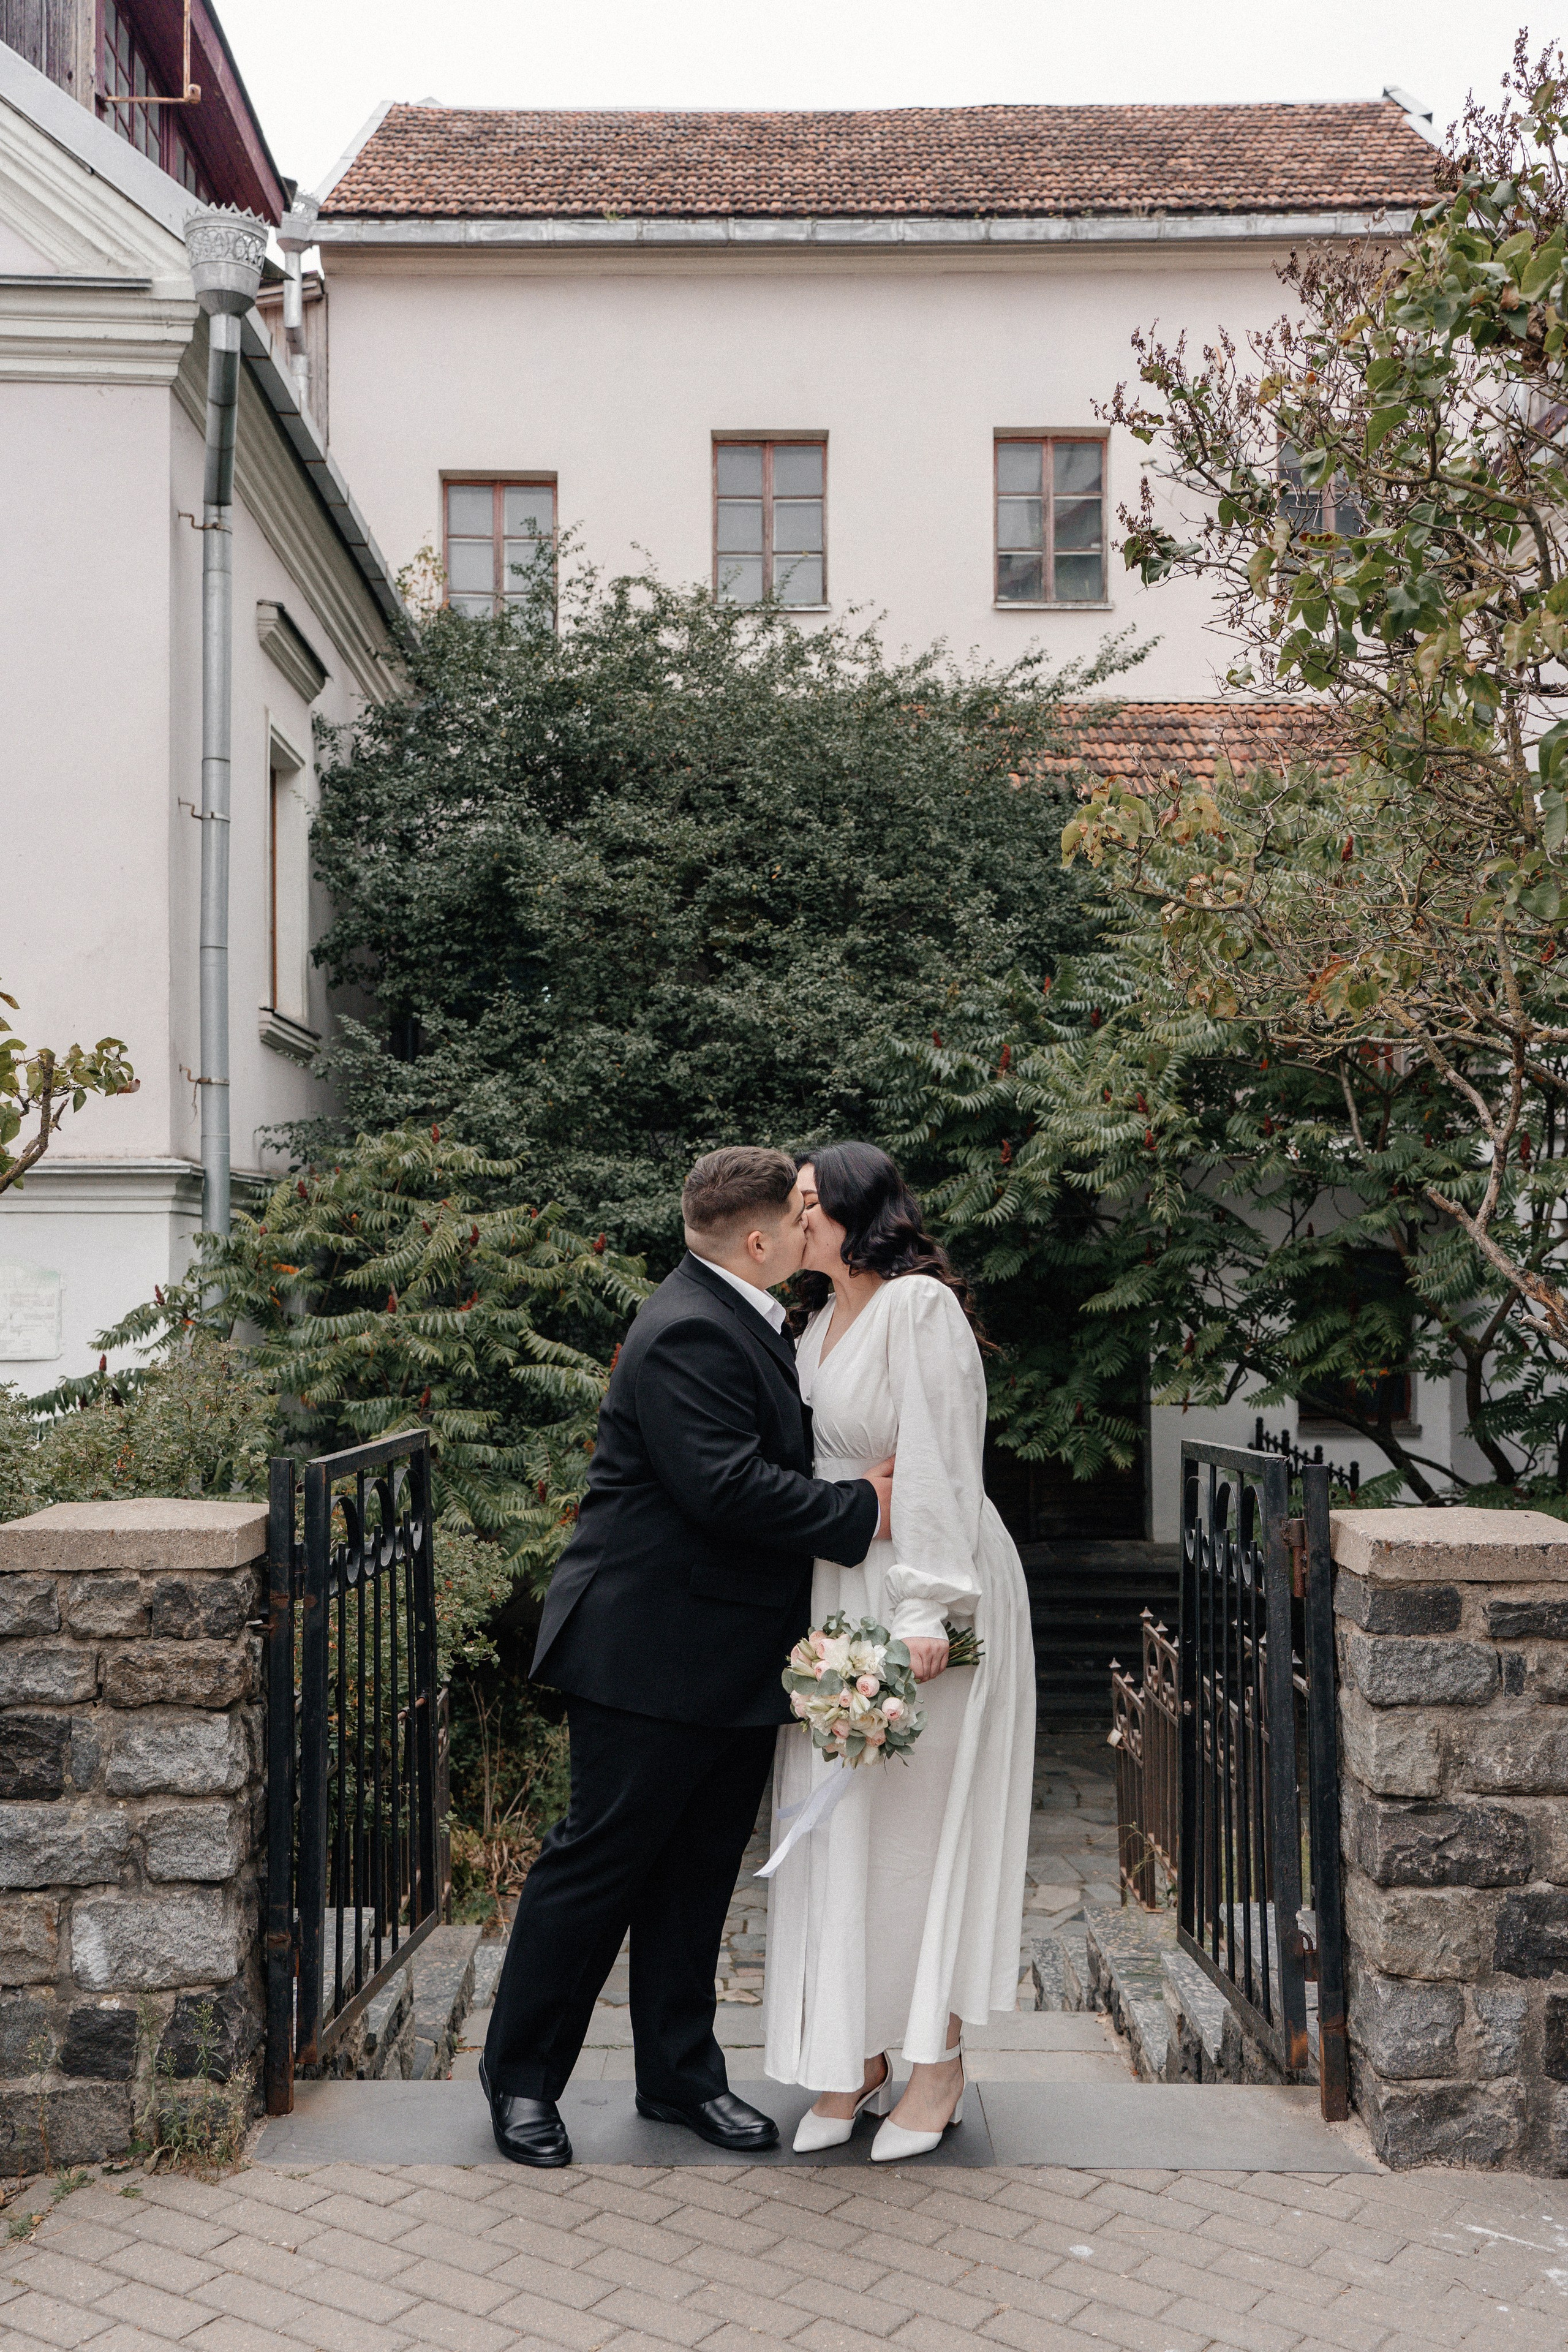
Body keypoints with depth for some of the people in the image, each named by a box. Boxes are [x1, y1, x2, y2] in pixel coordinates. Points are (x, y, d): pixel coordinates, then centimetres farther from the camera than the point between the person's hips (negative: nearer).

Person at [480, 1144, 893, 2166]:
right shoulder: (686, 1334, -20)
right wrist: (861, 1508, -20)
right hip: (654, 1653, -10)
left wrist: (864, 1485, 3)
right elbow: (727, 1487, -28)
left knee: (698, 1873, 16)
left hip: (737, 1658, 10)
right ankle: (522, 2078, 19)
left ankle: (681, 2073, 28)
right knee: (599, 1863, 3)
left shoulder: (751, 1324, 14)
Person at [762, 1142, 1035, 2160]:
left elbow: (938, 1467, -19)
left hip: (924, 1592, -8)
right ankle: (857, 2057, 18)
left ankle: (940, 2063, 14)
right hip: (835, 1592, 8)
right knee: (836, 1825, 8)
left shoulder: (920, 1307, -13)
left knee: (922, 1818, 1)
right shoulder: (821, 1325, 13)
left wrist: (925, 1613, -23)